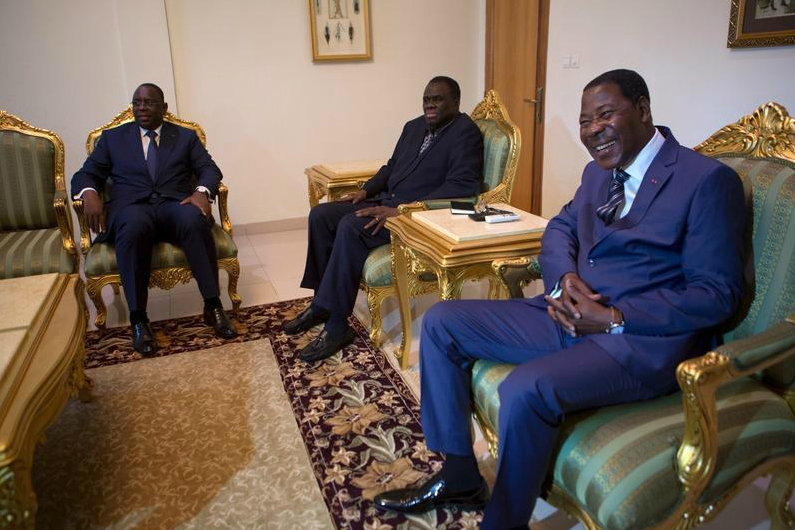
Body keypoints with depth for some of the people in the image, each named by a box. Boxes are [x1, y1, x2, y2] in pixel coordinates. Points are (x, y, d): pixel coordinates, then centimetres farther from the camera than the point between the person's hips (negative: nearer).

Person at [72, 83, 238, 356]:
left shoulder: (186, 136, 19)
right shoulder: (112, 137, 20)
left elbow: (210, 169, 8)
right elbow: (86, 174, 15)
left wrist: (202, 191, -15)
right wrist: (89, 193, -9)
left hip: (176, 203, 0)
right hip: (131, 207, 0)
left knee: (195, 221, -36)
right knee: (134, 227, -38)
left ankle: (213, 306, -28)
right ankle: (138, 319, -30)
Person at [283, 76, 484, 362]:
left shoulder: (465, 132, -9)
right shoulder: (414, 126, 16)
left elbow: (463, 186, -23)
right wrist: (366, 190, 8)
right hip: (386, 202, 9)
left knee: (351, 227, -29)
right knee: (320, 215, -3)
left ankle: (336, 326, -22)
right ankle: (322, 302, 5)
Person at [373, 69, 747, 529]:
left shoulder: (708, 180, -9)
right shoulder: (599, 171, 14)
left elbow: (718, 294, -12)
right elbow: (560, 229, 19)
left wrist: (616, 318, -19)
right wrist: (564, 277, -4)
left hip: (643, 339, -7)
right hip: (570, 314, 8)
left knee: (525, 389, -33)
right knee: (441, 323, 0)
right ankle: (460, 475, 10)